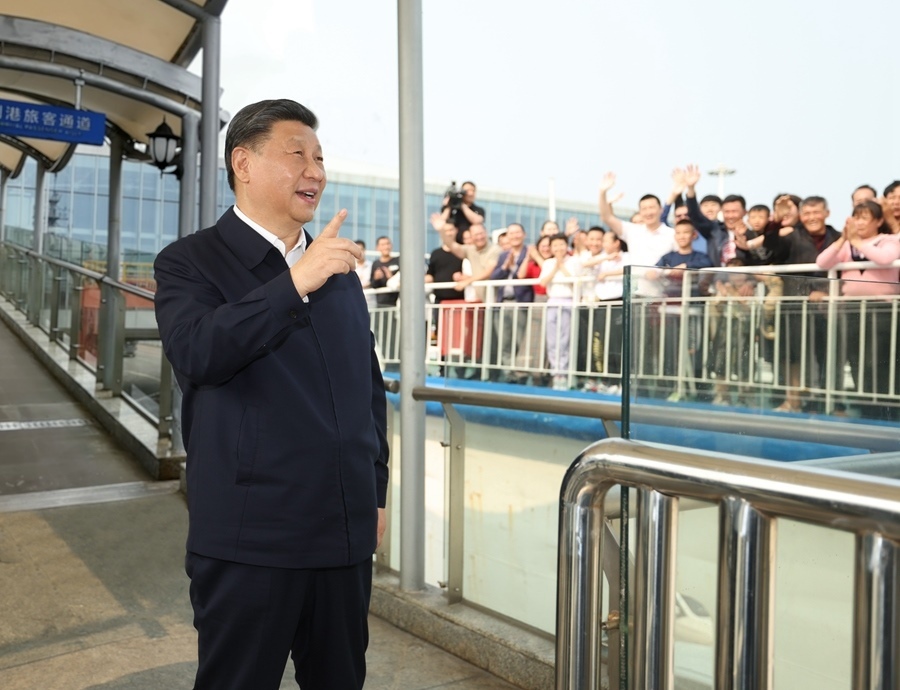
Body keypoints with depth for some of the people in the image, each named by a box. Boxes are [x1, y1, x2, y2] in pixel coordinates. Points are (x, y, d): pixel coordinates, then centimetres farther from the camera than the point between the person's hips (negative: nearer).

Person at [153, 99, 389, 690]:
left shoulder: (340, 269, 12)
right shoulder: (190, 262, -3)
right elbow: (197, 353, -23)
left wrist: (376, 492, 16)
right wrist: (295, 283, -30)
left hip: (346, 533, 5)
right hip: (249, 537, -5)